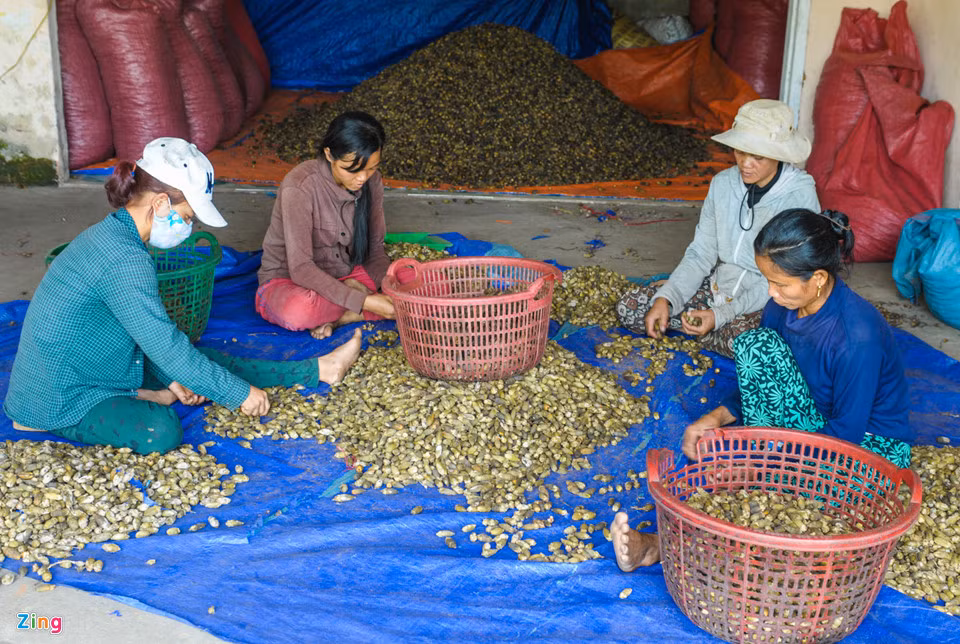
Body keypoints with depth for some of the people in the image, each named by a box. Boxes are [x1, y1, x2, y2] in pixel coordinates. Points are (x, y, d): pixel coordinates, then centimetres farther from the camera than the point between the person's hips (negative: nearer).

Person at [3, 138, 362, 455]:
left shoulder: (110, 234, 5)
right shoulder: (124, 260, -28)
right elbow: (166, 345, -27)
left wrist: (172, 380, 5)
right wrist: (240, 393, -19)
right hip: (60, 399, -10)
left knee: (204, 362, 8)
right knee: (161, 432, -33)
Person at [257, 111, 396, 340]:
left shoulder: (371, 181, -8)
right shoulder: (300, 188, -27)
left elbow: (375, 247, 0)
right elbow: (300, 269, -30)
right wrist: (364, 301, -35)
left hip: (343, 277, 5)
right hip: (287, 280, -5)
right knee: (298, 311, -42)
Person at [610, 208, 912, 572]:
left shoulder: (857, 337, -30)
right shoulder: (783, 307, -7)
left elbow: (847, 434, -25)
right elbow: (759, 381, 6)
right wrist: (718, 417, -11)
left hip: (871, 447, -7)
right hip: (819, 423, 7)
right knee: (753, 344, -18)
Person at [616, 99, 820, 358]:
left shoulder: (800, 196, -18)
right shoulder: (723, 184, -1)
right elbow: (700, 254, 3)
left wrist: (721, 315, -27)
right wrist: (665, 299, -14)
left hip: (768, 302, -4)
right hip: (720, 286, 5)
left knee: (742, 338, -40)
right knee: (629, 307, -10)